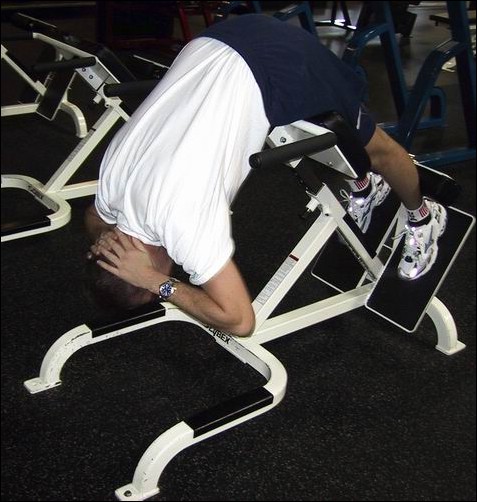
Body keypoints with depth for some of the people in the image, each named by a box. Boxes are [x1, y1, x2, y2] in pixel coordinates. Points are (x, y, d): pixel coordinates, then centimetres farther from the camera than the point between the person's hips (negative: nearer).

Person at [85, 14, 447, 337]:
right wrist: (104, 246, -3)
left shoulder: (182, 222, -26)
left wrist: (159, 283, -20)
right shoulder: (113, 176, -5)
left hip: (279, 63, -6)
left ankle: (423, 216, 42)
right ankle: (365, 189, 55)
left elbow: (239, 321, -20)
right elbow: (96, 220, 20)